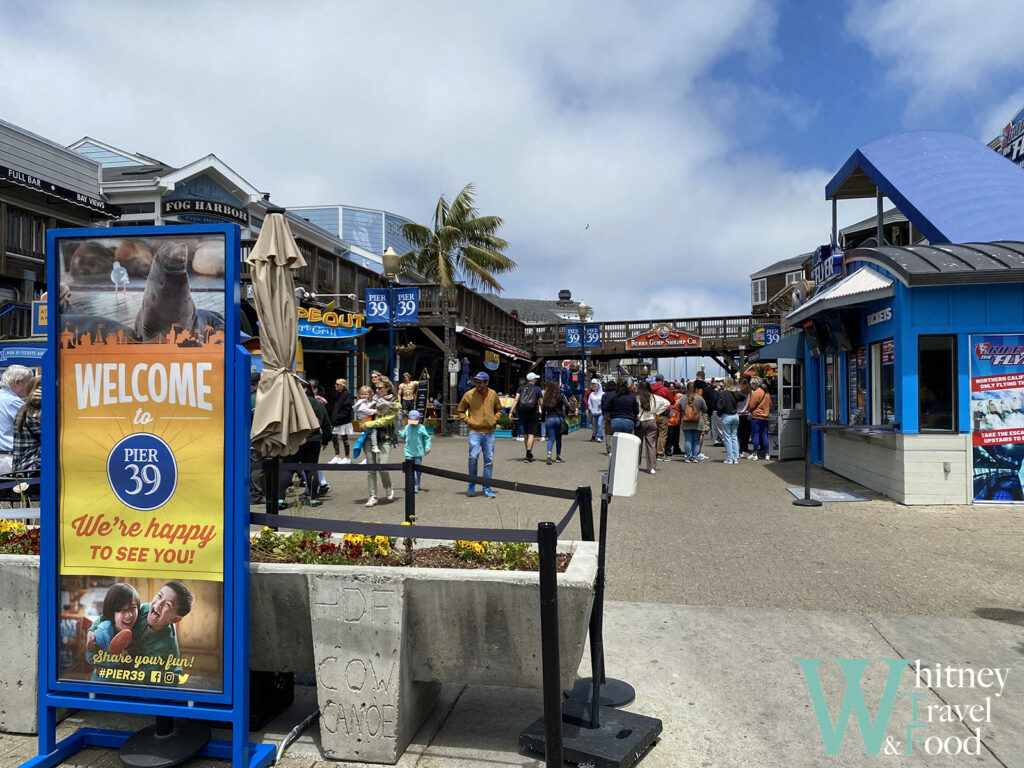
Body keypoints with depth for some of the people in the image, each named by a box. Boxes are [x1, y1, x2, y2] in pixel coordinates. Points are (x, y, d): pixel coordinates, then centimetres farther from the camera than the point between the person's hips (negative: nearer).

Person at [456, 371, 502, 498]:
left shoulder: (493, 394, 4)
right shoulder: (469, 395, -3)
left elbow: (498, 410, 20)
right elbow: (460, 411, 6)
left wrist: (494, 420, 4)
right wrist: (469, 421, -6)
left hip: (489, 432, 3)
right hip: (475, 432, -2)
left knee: (489, 460, 5)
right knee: (473, 457, -11)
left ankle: (487, 487, 15)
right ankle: (472, 485, 9)